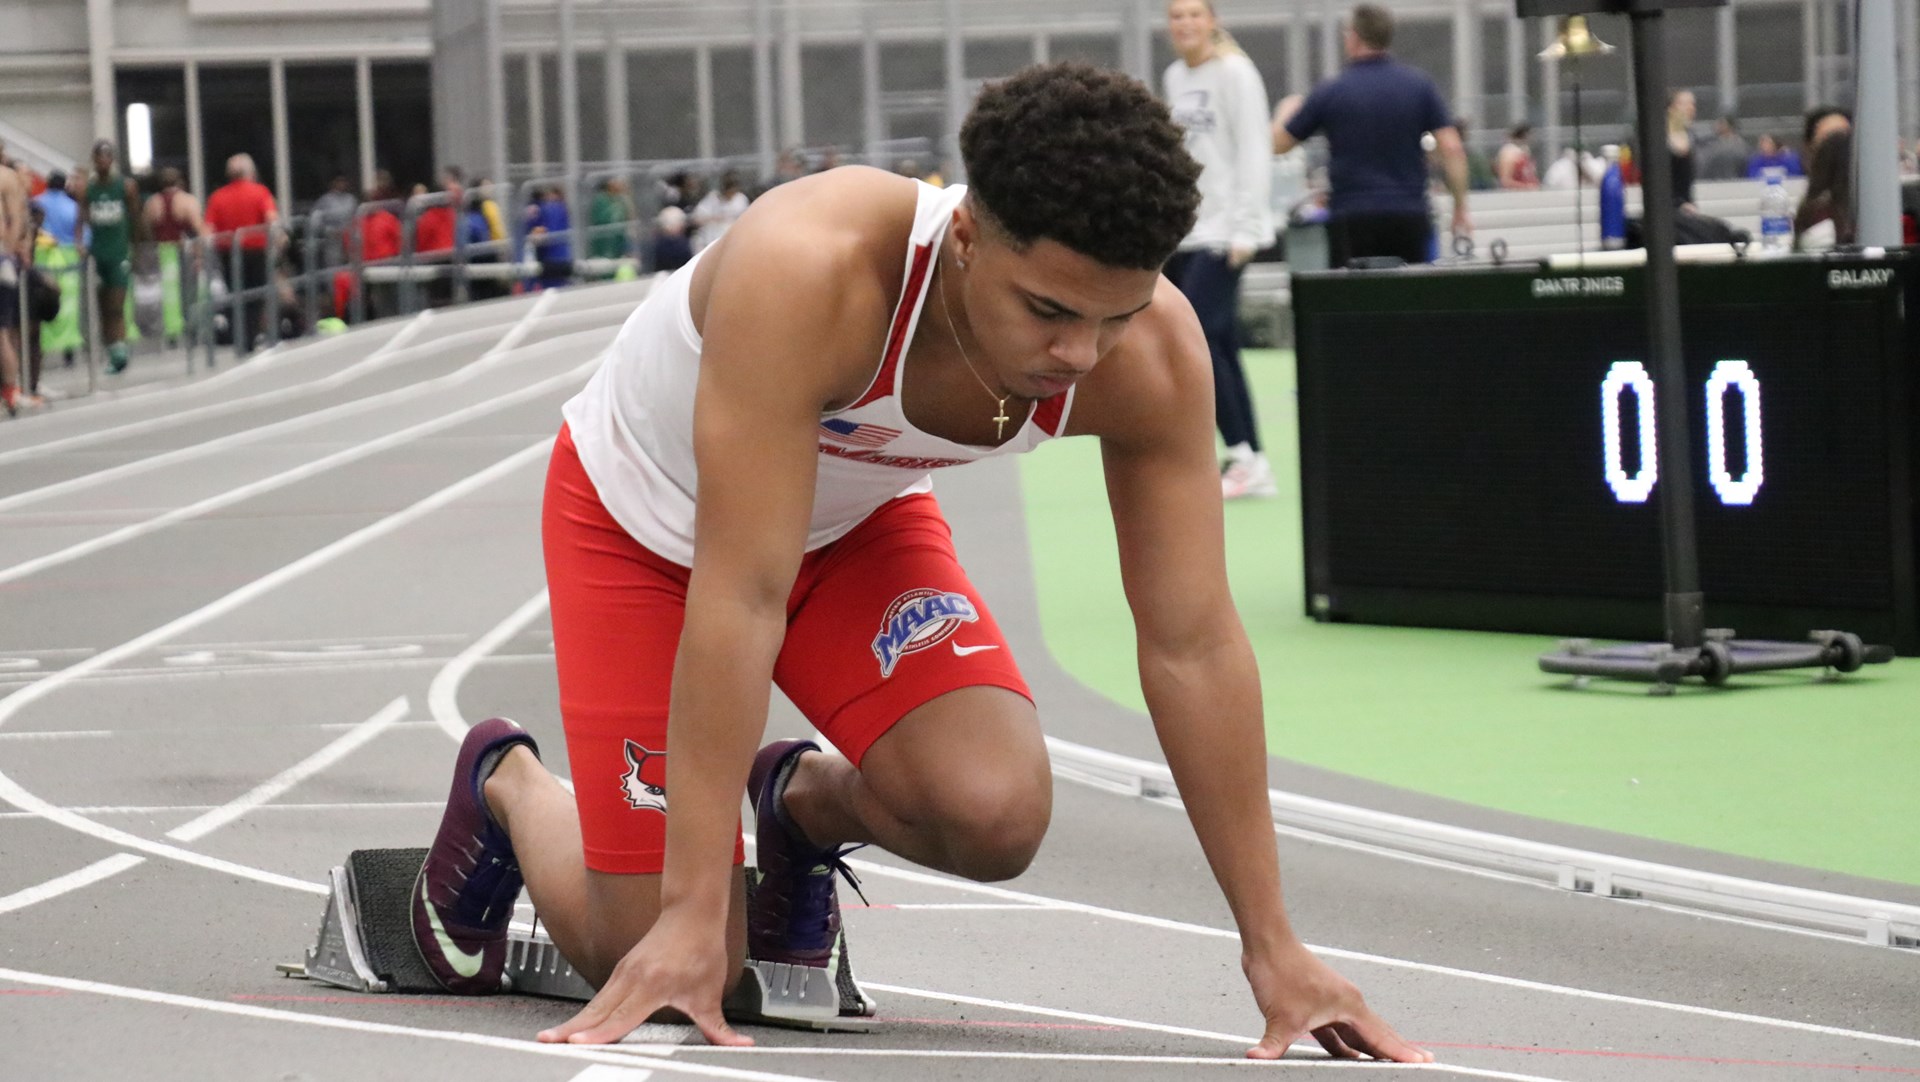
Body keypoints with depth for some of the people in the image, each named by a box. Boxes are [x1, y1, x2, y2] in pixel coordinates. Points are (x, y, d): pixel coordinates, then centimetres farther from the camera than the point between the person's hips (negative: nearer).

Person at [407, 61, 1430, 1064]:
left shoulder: (1152, 354, -29)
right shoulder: (809, 271, -43)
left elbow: (1192, 645, -21)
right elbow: (739, 599, -41)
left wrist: (1271, 947, -20)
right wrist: (692, 918, -42)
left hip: (859, 516, 4)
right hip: (645, 517, -4)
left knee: (993, 813, -23)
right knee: (664, 965, -7)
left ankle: (807, 800, 13)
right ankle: (504, 785, 27)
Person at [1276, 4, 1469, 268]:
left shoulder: (1330, 93, -1)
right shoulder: (1419, 85, 3)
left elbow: (1277, 144, 9)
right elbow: (1452, 148, -2)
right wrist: (1460, 208, 6)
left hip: (1352, 219, -2)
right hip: (1409, 216, 2)